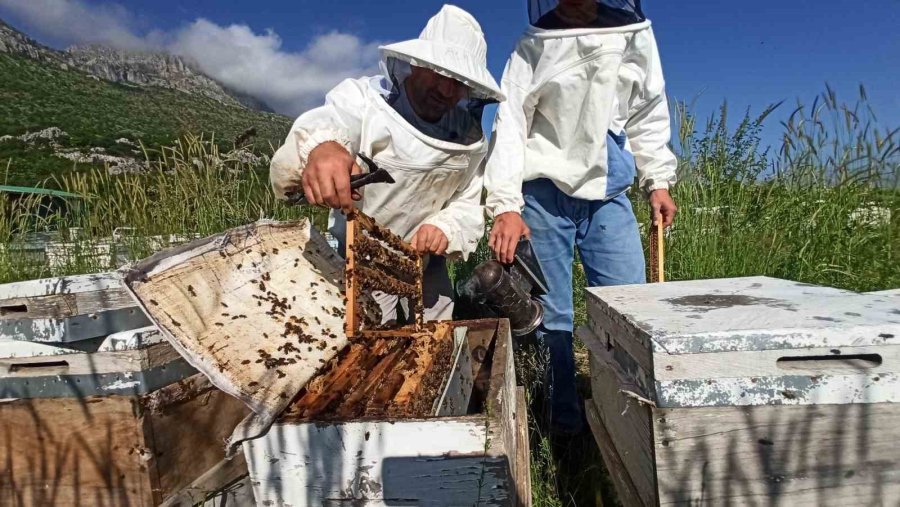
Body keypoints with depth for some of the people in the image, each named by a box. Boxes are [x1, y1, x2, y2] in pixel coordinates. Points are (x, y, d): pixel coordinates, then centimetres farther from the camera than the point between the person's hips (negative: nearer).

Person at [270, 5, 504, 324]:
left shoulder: (471, 137, -6)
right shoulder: (361, 99, -21)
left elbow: (469, 206, -2)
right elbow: (322, 126, -39)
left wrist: (445, 228, -24)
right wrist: (319, 149, -63)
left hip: (425, 264, 5)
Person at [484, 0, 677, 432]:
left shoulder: (636, 35, 7)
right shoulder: (534, 47, -2)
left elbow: (648, 113, 14)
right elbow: (510, 125, -8)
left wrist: (657, 180, 9)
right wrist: (506, 204, -18)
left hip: (608, 193, 3)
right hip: (545, 193, -2)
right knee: (550, 314, 3)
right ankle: (564, 415, 20)